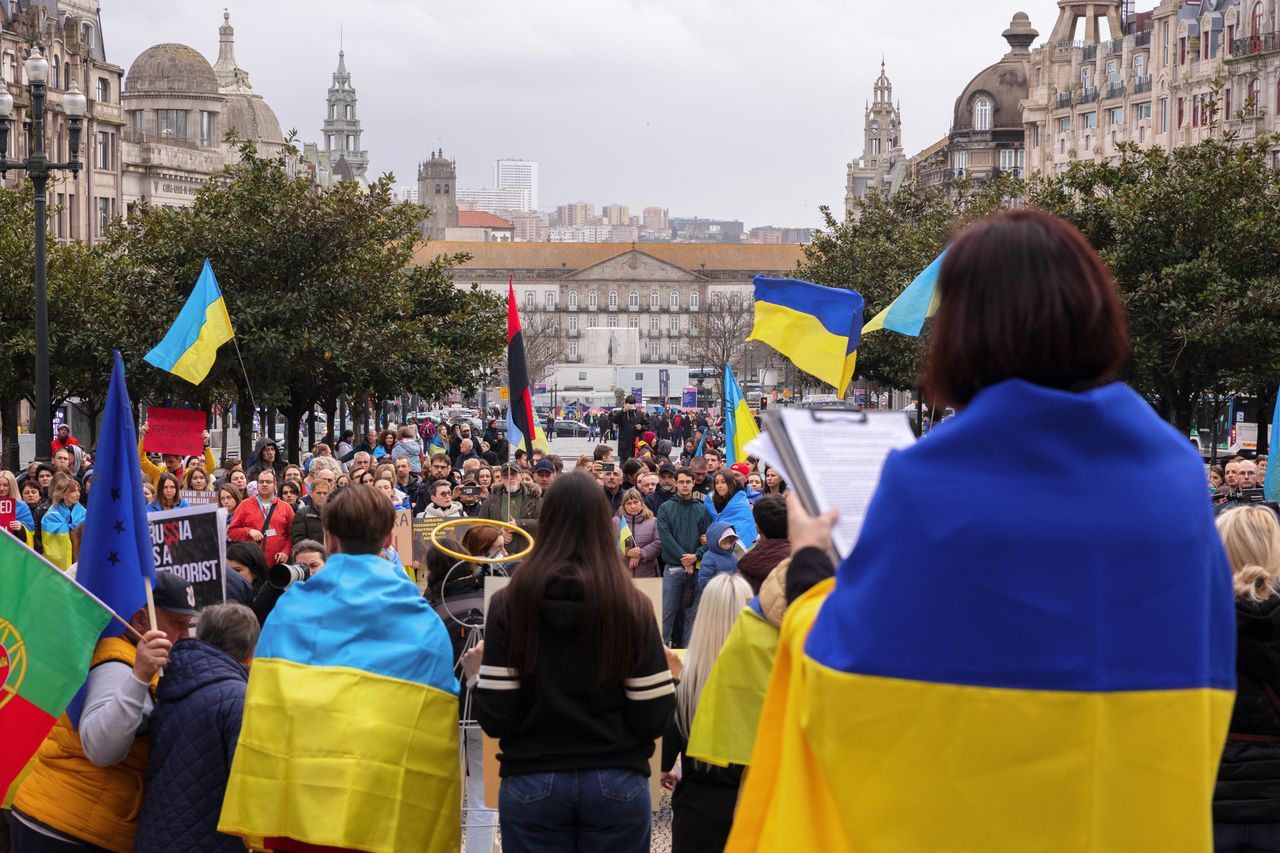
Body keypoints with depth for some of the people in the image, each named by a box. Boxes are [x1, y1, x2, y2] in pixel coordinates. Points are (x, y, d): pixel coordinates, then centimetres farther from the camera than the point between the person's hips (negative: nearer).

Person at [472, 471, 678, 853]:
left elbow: (495, 719, -8)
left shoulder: (510, 604, -7)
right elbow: (652, 719, -6)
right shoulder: (632, 606, -7)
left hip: (531, 786, 0)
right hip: (616, 783, 0)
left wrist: (481, 674, 11)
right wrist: (668, 674, 13)